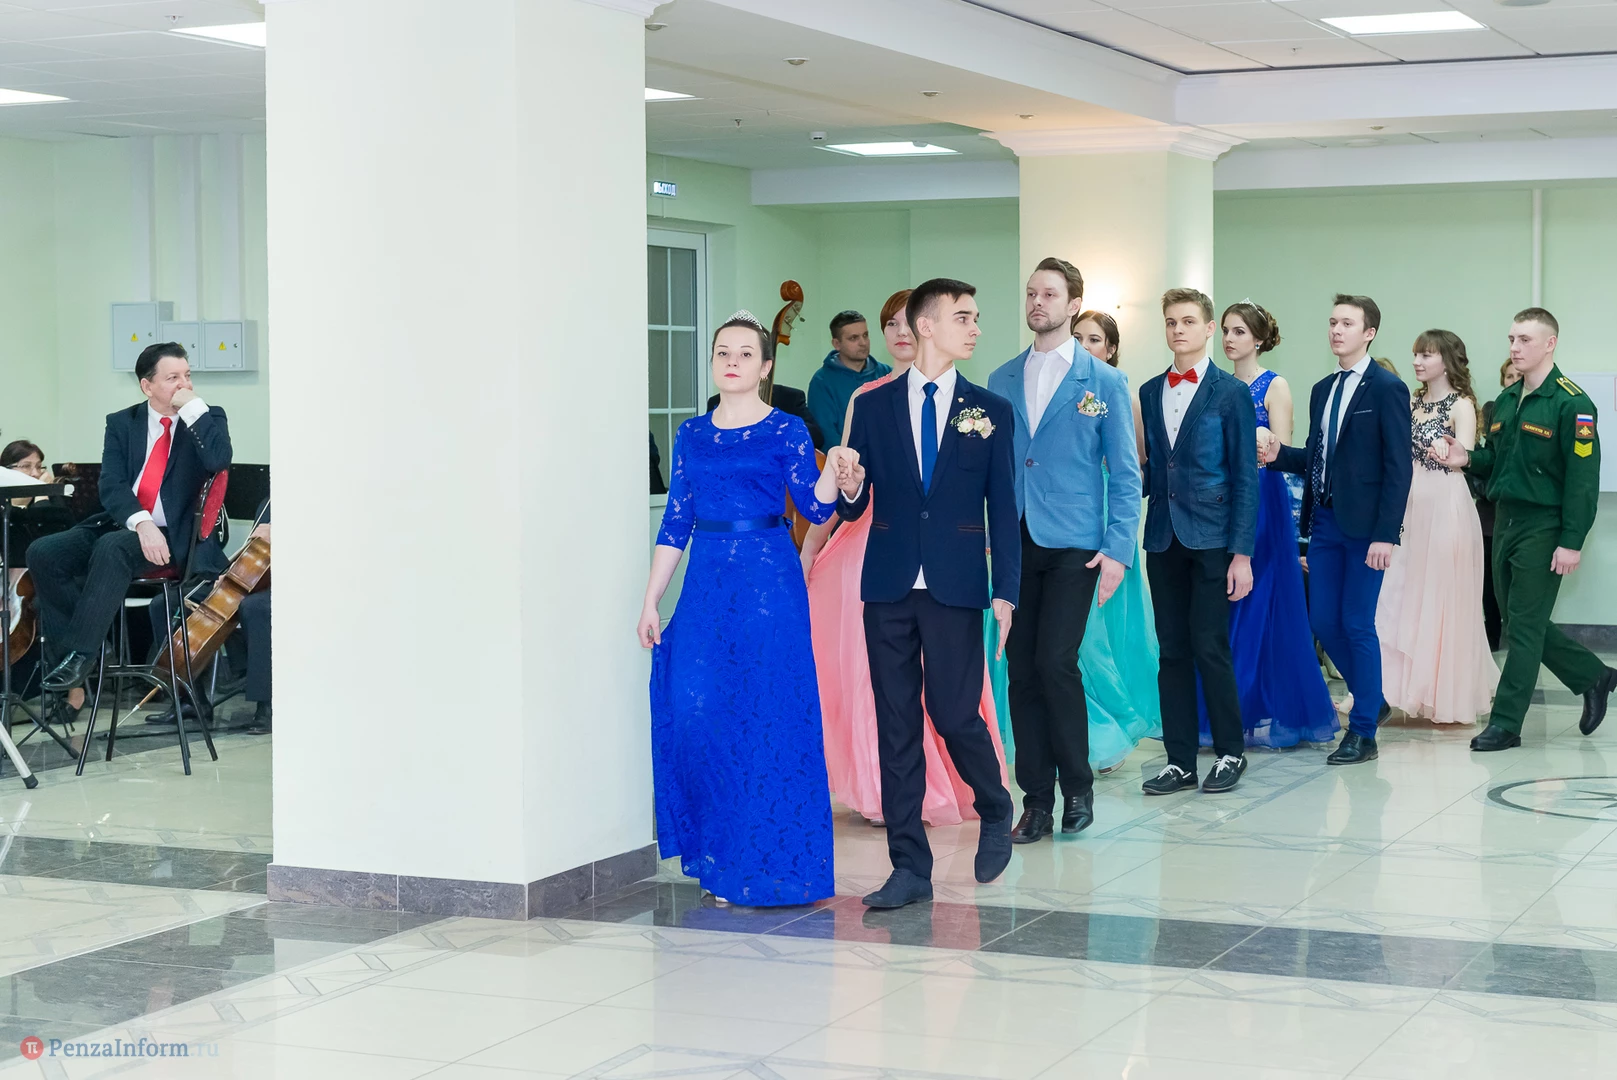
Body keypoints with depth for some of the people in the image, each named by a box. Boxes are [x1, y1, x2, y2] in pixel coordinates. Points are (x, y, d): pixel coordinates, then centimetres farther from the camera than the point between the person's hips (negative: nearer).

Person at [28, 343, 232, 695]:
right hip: (117, 523, 4)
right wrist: (140, 522, -21)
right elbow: (111, 486, -3)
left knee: (111, 547, -35)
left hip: (170, 535, -4)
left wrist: (194, 407, -13)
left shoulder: (207, 419, 5)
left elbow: (219, 461, -17)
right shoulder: (121, 423, 11)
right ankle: (69, 653, -15)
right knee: (43, 553, -20)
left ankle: (80, 654, -32)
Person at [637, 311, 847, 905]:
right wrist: (651, 601, 8)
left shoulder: (786, 430, 1)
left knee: (767, 718, -3)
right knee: (695, 712, -2)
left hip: (769, 582, -4)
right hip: (706, 584, 4)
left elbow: (815, 506, -8)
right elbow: (675, 522, 11)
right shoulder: (692, 434, 11)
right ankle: (720, 858, 13)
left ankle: (768, 862, 7)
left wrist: (834, 466, -28)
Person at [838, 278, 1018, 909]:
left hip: (955, 589, -1)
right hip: (889, 587, 2)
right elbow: (852, 509, 8)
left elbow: (1003, 508, 4)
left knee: (956, 715, -5)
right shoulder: (873, 407, 6)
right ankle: (910, 867, 10)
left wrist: (1006, 592, -2)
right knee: (897, 726, 3)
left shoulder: (989, 411, 5)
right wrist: (849, 489, -16)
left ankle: (995, 813, 26)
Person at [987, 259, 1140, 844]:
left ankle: (1077, 788, 5)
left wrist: (1118, 549, -8)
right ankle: (1037, 800, 11)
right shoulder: (1001, 382, 12)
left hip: (1073, 544, -3)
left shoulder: (1104, 382, 3)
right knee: (1022, 670, 3)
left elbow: (1125, 473, 1)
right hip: (1013, 544, 3)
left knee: (1056, 662, -14)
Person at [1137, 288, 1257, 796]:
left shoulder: (1231, 392, -2)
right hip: (1164, 539, 5)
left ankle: (1231, 752, 10)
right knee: (1172, 652, 6)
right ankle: (1180, 760, 12)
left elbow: (1244, 478, -5)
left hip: (1212, 540, -5)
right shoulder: (1150, 392, 13)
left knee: (1209, 648, -5)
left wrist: (1241, 552, -10)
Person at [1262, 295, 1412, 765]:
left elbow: (1398, 466, -11)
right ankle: (1372, 701, 28)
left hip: (1364, 523, -7)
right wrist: (1280, 455, -4)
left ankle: (1363, 732, 7)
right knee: (1323, 621, 8)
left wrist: (1385, 535, -17)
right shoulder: (1322, 389, 15)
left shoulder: (1387, 389, -7)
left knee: (1357, 623, -3)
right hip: (1324, 519, 7)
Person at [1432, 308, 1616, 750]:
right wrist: (1467, 459, -2)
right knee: (1521, 622, 14)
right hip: (1506, 522, 8)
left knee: (1524, 626, -4)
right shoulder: (1506, 401, 13)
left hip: (1543, 527, -8)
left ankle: (1505, 723, 2)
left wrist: (1571, 542, -20)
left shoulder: (1571, 403, -12)